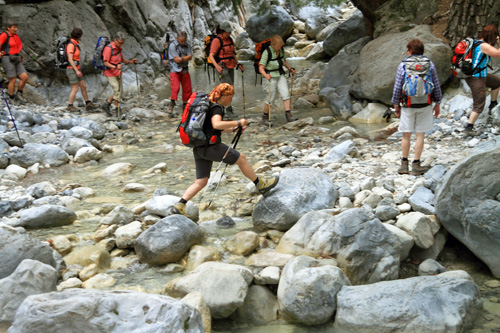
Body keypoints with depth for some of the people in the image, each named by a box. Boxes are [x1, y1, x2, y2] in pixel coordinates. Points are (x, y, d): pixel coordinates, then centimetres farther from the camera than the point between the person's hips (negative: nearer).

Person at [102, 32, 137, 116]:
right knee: (117, 91, -10)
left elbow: (122, 60, 20)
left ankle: (106, 104, 21)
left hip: (118, 73, 8)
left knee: (120, 91, 8)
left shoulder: (118, 48, 9)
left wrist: (131, 61, 3)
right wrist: (115, 67, -37)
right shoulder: (109, 48, -18)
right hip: (110, 74, -8)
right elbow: (106, 63, -22)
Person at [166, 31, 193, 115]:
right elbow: (176, 60, -15)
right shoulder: (172, 46, -9)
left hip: (185, 70, 5)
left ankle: (185, 105, 19)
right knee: (175, 88, -17)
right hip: (175, 70, -5)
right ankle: (171, 105, -5)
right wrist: (185, 58, -6)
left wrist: (181, 58, -15)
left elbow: (190, 57, -4)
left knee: (187, 89, 5)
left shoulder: (187, 45, 7)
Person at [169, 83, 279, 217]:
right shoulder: (217, 108, -9)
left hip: (199, 149, 9)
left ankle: (179, 206, 2)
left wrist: (233, 129, 25)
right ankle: (260, 185, 19)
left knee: (201, 182, 10)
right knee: (241, 158, 7)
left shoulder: (208, 106, 21)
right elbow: (216, 125, -29)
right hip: (210, 146, -9)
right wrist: (238, 123, -20)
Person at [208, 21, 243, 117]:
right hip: (222, 67, -8)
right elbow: (211, 56, -18)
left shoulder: (229, 39, 12)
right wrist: (217, 66, -33)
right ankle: (229, 109, -9)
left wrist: (238, 64, 16)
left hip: (230, 67, 8)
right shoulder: (217, 40, -12)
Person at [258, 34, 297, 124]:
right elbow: (261, 68, -22)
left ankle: (288, 115, -10)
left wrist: (290, 68, 5)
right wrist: (265, 75, -40)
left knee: (286, 94, -10)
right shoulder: (267, 52, -19)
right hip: (271, 77, -5)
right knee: (271, 98, -1)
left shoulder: (281, 50, 0)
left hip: (280, 75, 5)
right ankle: (265, 118, 16)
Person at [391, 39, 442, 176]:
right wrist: (437, 103, 14)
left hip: (408, 105, -1)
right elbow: (436, 86, 4)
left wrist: (396, 105, 7)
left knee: (406, 135, 9)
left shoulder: (403, 65, -3)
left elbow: (397, 88, -3)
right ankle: (416, 165, 8)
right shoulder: (430, 65, 2)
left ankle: (404, 164, 16)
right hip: (425, 105, 1)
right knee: (420, 135, 6)